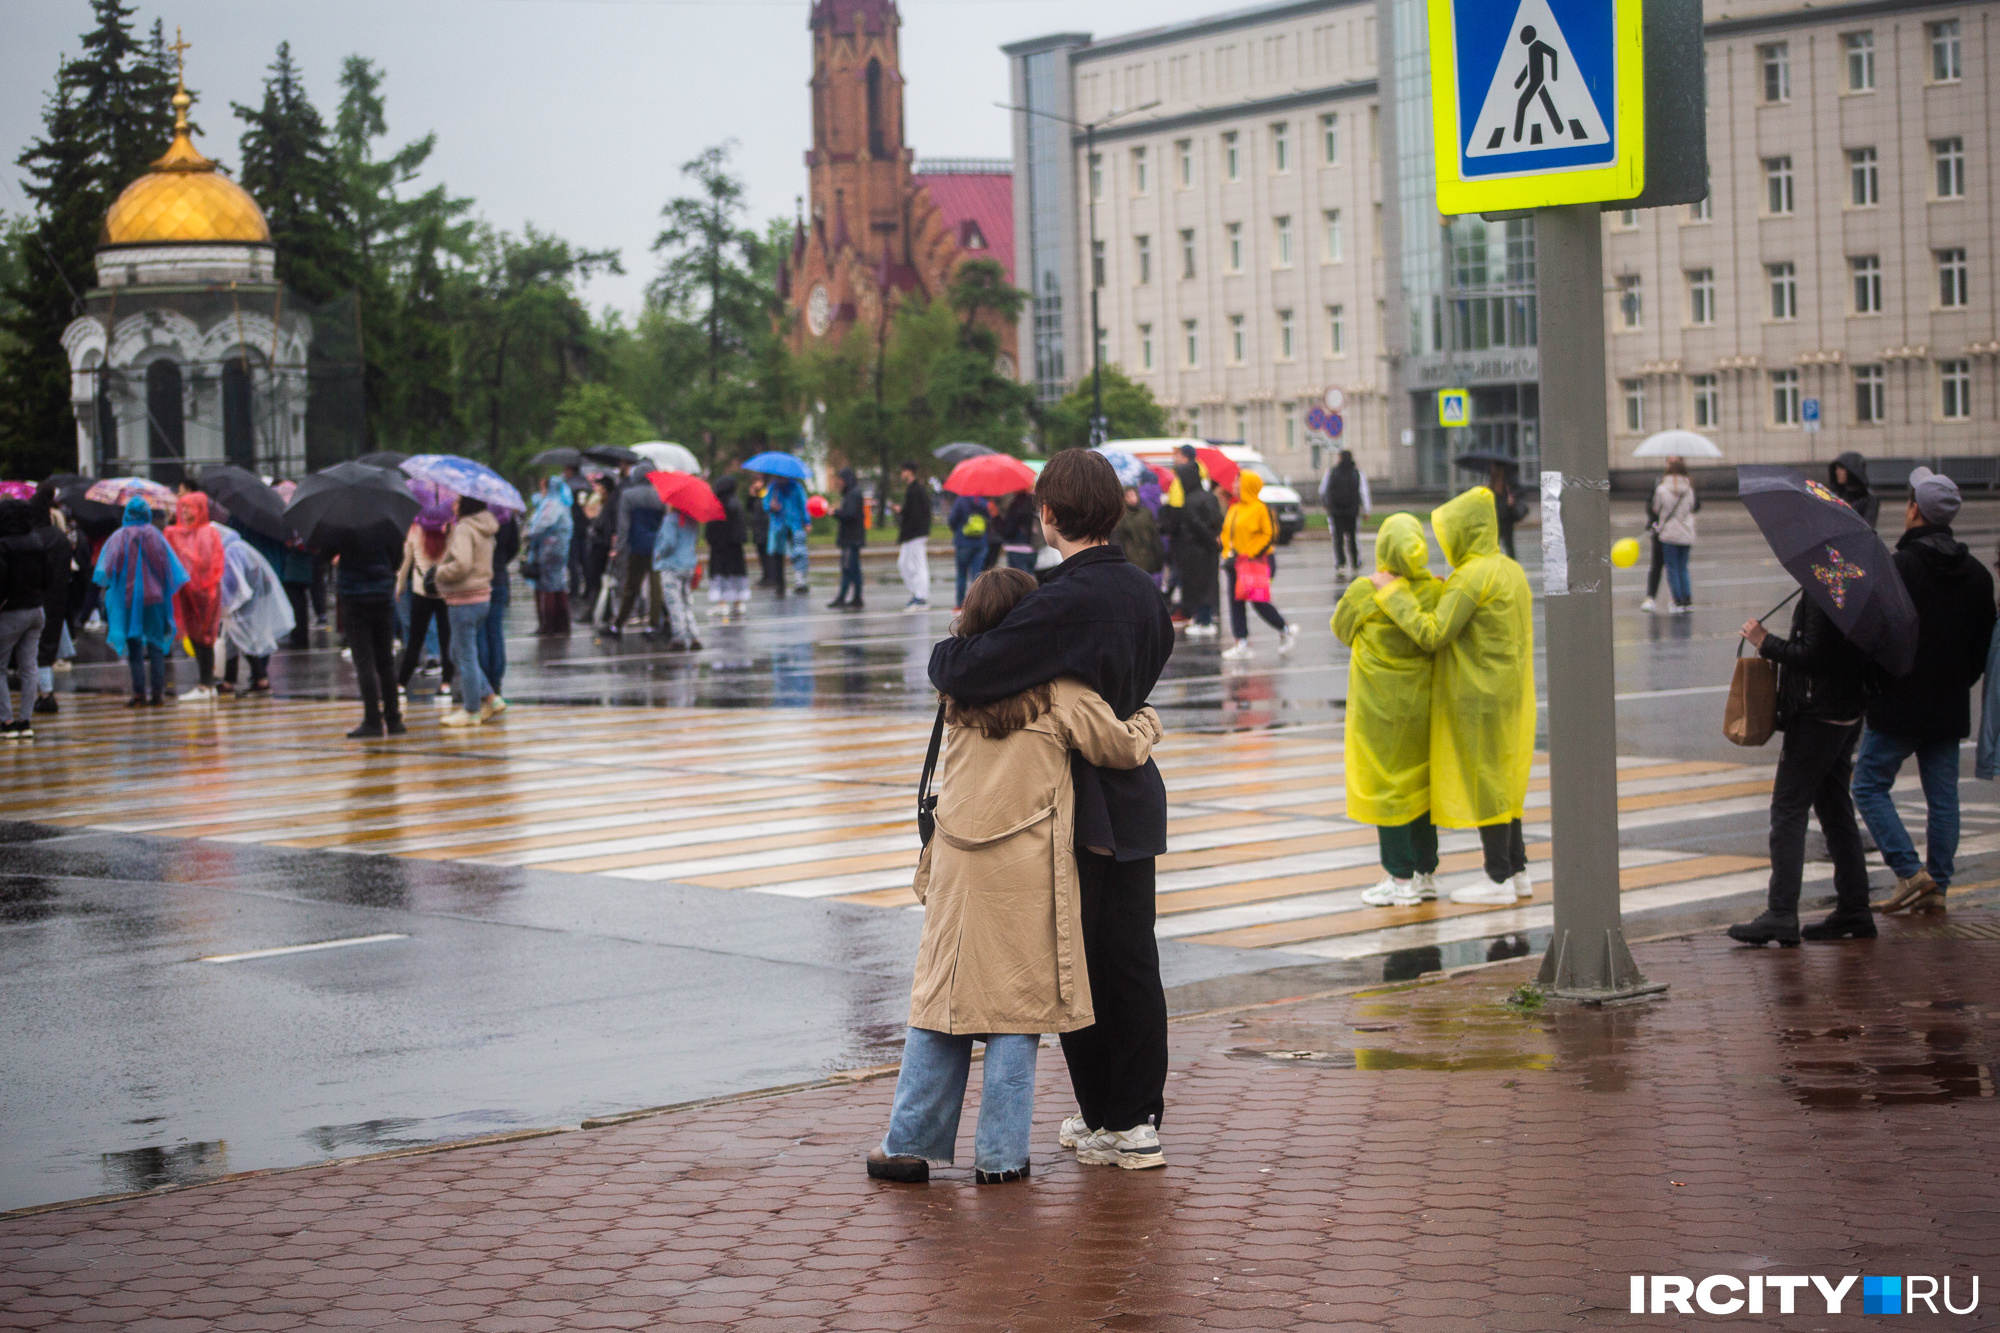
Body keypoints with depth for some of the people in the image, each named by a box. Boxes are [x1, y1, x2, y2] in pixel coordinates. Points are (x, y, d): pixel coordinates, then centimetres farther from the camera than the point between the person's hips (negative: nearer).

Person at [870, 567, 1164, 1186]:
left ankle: (910, 1144, 13)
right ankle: (999, 1156, 5)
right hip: (1026, 873, -3)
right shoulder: (1060, 694, -5)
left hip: (957, 868, 3)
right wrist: (1148, 722, 22)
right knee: (1016, 1009, 3)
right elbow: (1122, 747, 4)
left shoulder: (959, 694, 6)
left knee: (942, 999, 10)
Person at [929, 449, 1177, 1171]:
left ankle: (1111, 1122, 9)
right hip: (1136, 799, 8)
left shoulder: (1064, 600, -22)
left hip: (1084, 809, -8)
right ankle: (1139, 1117, 19)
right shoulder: (1143, 590, 4)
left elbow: (965, 676, -27)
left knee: (1080, 966, 3)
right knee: (1134, 962, 13)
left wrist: (945, 654, -5)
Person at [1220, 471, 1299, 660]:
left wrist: (1248, 554, -15)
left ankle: (1286, 630, 15)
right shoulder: (1234, 510, 13)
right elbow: (1226, 534, 20)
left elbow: (1270, 536, -13)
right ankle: (1242, 643, 8)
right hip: (1236, 563, 8)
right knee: (1235, 602, 4)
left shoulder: (1261, 509, -10)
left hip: (1256, 563, -8)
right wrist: (1228, 555, 6)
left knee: (1259, 602, -6)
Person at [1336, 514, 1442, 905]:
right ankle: (1427, 873, 21)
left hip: (1380, 707, -4)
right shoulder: (1435, 590, -7)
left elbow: (1341, 628, 3)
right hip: (1422, 703, 4)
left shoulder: (1364, 592, -15)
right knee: (1420, 782, 15)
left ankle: (1401, 879, 5)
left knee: (1387, 786, 3)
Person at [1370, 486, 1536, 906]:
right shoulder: (1511, 570, 11)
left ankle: (1499, 879, 2)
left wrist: (1393, 593, -12)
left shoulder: (1471, 577, -18)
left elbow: (1432, 634, -20)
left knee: (1483, 781, -2)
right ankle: (1518, 870, 19)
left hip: (1478, 699, -9)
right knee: (1503, 781, 16)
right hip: (1511, 695, 9)